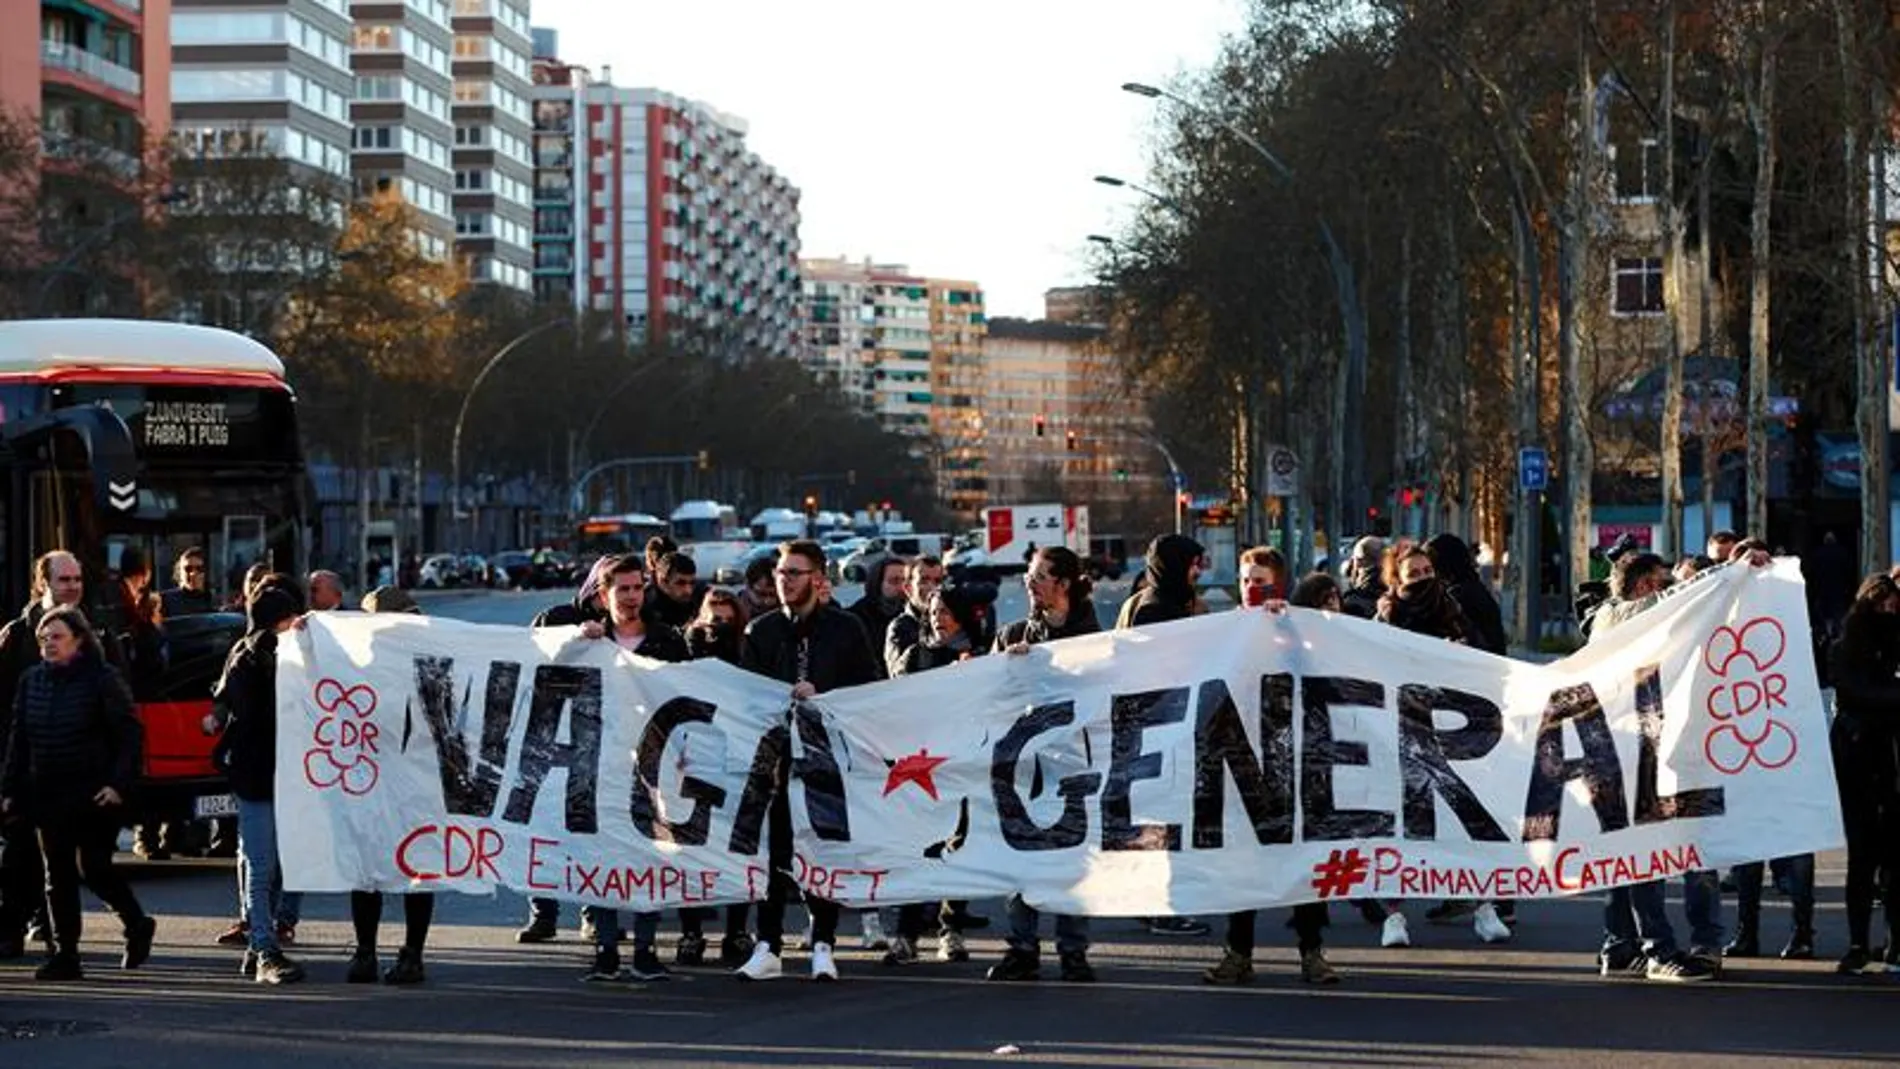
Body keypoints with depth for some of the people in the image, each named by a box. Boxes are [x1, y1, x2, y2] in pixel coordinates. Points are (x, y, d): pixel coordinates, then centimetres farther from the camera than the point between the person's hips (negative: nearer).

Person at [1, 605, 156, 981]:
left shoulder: (103, 679, -7)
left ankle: (137, 925, 20)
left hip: (94, 795, -5)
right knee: (58, 876, 5)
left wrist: (118, 783, -16)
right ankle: (65, 954, 10)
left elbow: (130, 735, -7)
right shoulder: (32, 681, 9)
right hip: (48, 796, 5)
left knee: (94, 868, -5)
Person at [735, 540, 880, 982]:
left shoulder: (847, 629, 5)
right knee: (772, 849, -2)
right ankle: (768, 948, 2)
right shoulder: (760, 632, 9)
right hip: (776, 751, 1)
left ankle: (822, 947, 7)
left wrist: (821, 697, -11)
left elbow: (870, 690, 2)